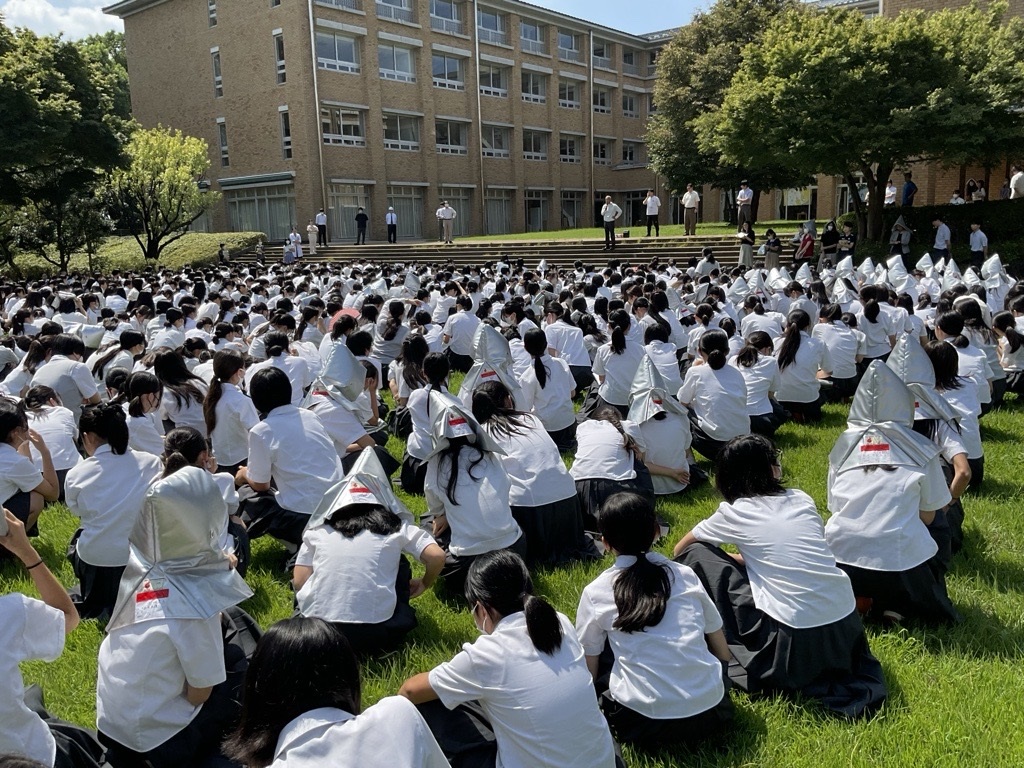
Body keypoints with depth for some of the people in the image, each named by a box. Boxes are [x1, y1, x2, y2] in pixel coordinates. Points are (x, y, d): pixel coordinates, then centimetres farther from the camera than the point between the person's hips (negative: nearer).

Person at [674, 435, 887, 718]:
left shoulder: (733, 512, 0)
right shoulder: (803, 500, 9)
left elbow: (679, 550, 16)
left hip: (793, 638, -5)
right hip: (846, 628, 5)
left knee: (697, 554, 5)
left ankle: (726, 650, 18)